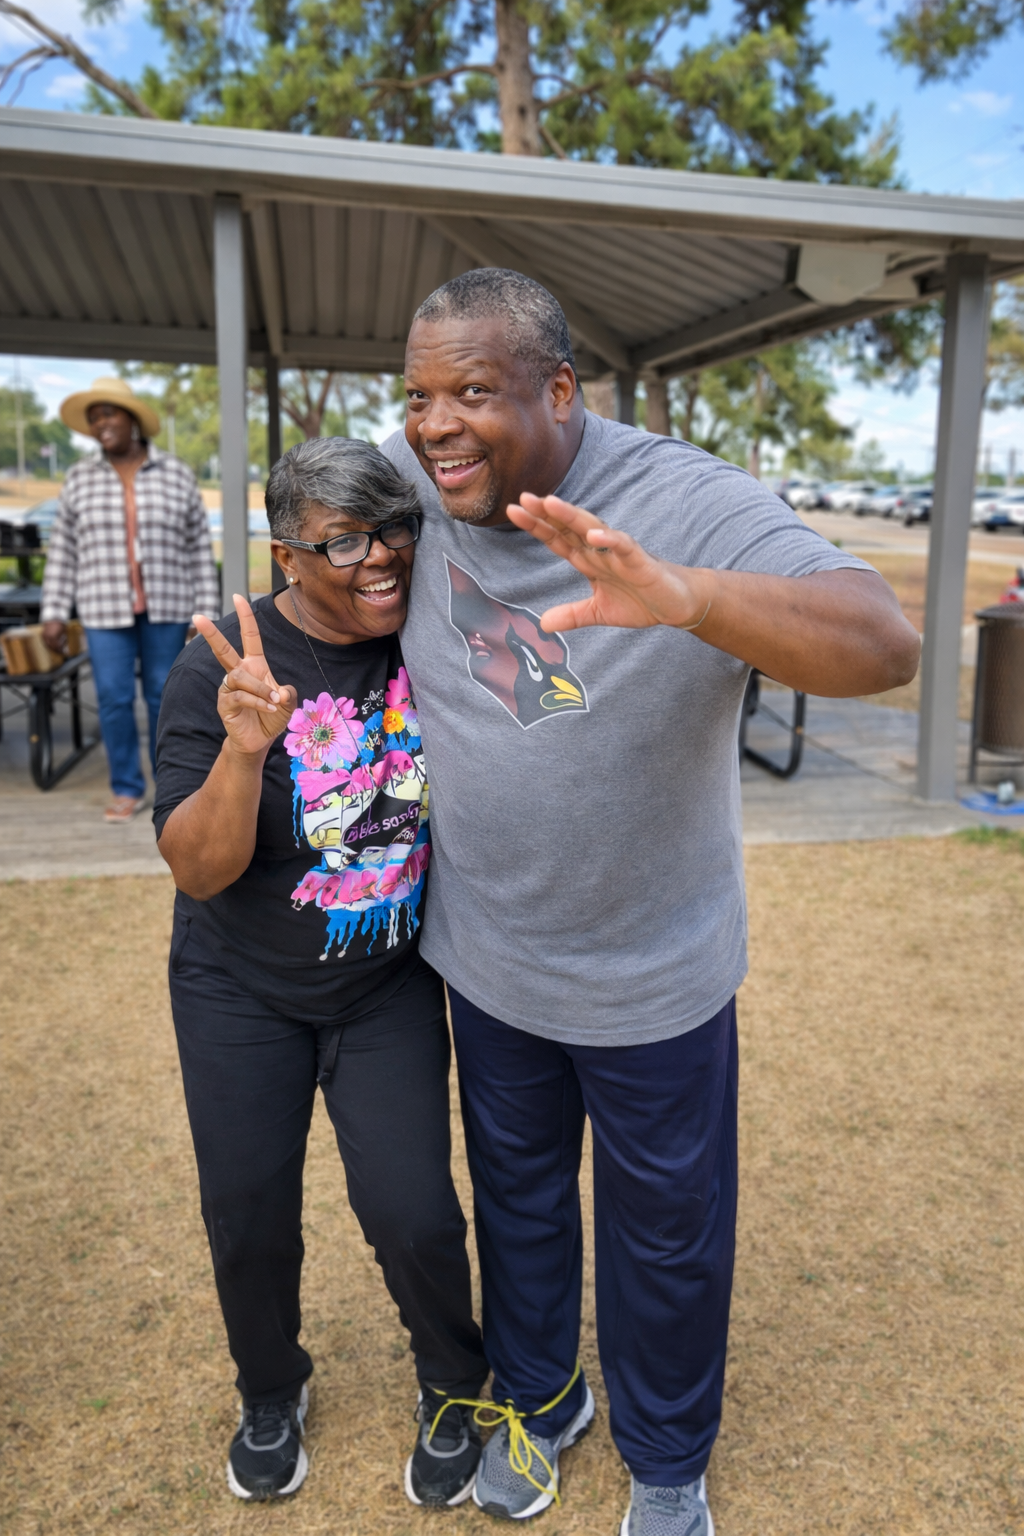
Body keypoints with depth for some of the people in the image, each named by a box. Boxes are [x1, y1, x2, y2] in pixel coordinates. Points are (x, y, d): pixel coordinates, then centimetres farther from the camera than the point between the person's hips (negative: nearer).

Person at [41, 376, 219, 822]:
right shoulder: (80, 479, 5)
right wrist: (54, 613, 0)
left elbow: (199, 549, 2)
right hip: (106, 608, 1)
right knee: (114, 699, -2)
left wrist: (206, 613, -3)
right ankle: (127, 789, 11)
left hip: (166, 607, -1)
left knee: (165, 696, 5)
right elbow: (63, 551, 6)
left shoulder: (177, 475, 2)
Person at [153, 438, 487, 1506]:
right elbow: (198, 869, -21)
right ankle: (271, 1396, 44)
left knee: (412, 1215, -4)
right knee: (247, 1218, 11)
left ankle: (451, 1389, 30)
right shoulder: (222, 670, -19)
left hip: (391, 986, 1)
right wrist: (246, 747, -39)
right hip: (242, 990, 0)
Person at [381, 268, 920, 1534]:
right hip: (485, 956, 4)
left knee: (668, 1233, 17)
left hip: (652, 972, -3)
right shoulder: (411, 475, -9)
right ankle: (538, 1401, 53)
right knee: (516, 1196, 25)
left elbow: (884, 644, -36)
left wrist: (679, 595, -52)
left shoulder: (687, 504, -23)